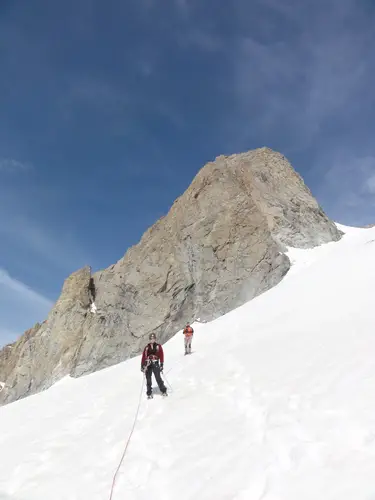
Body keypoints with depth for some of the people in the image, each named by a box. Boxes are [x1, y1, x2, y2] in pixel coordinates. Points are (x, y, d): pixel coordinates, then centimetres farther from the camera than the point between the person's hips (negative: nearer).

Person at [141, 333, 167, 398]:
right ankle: (149, 393, 10)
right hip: (147, 364, 2)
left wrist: (161, 364, -4)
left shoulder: (158, 346, 7)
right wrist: (142, 365, 8)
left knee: (158, 378, -12)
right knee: (148, 379, 2)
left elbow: (161, 355, 4)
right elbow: (143, 357, 13)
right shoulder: (147, 347, 13)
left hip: (155, 364, -2)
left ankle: (163, 391, -3)